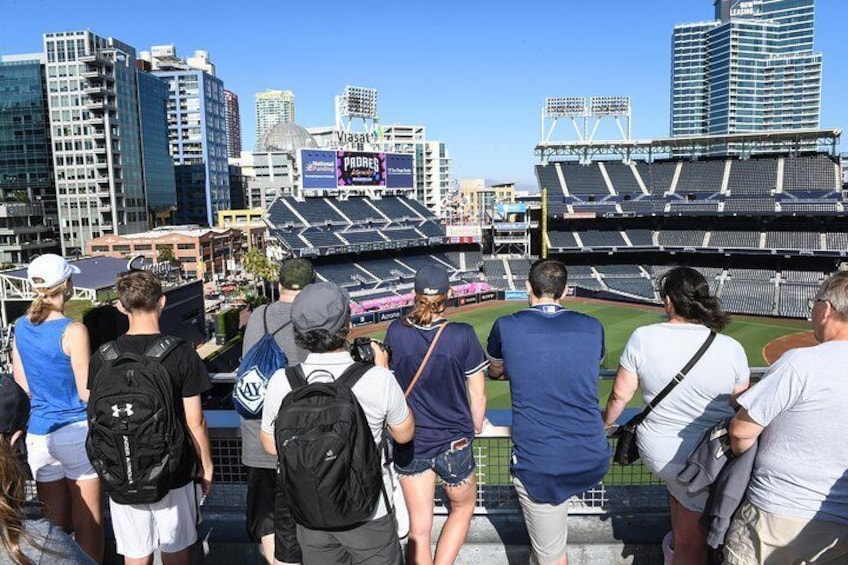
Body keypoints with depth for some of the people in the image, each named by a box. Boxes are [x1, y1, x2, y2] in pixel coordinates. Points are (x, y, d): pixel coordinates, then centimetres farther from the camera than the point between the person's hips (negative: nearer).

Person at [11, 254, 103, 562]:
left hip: (38, 434, 6)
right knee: (88, 521, 8)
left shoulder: (20, 326, 2)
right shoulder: (72, 331, -16)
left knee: (54, 521, 17)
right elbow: (87, 393, -15)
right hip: (77, 432, -5)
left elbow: (21, 385, 9)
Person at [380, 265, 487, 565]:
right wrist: (477, 427, 13)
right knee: (463, 506, 26)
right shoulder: (463, 335, -15)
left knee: (419, 530, 14)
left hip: (409, 443, 2)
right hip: (454, 443, -1)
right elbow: (478, 394, -7)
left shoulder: (395, 332, -10)